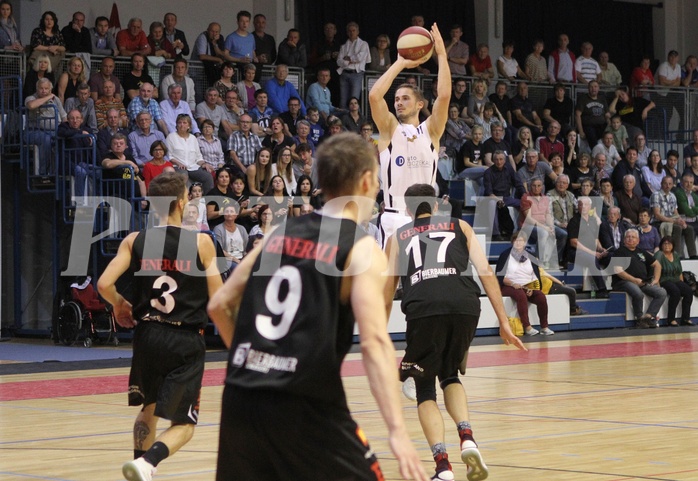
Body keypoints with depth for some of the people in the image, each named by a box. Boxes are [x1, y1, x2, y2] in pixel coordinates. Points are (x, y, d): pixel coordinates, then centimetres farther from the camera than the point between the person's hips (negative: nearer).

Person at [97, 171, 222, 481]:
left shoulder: (135, 241, 0)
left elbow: (104, 284, -8)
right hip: (187, 340, -3)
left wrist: (118, 303, 12)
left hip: (147, 335, 3)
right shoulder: (201, 242, -6)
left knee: (149, 409, 27)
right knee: (183, 425, 2)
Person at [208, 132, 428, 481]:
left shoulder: (281, 233, 13)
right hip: (305, 404, -6)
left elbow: (219, 305, 14)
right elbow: (374, 341, -17)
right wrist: (397, 432, -23)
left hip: (241, 396, 6)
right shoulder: (362, 249, -4)